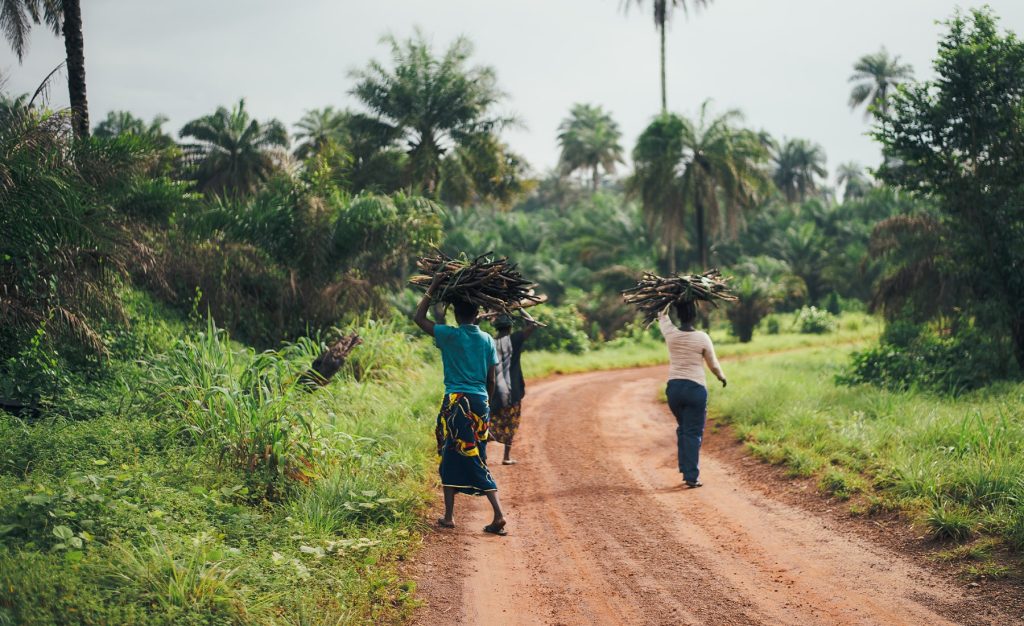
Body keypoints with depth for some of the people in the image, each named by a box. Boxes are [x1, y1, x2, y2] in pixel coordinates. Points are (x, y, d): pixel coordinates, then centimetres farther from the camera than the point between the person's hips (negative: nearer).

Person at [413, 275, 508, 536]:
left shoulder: (449, 335, -6)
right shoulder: (487, 340, 7)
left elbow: (418, 318, 4)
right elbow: (491, 381, 11)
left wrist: (432, 289, 7)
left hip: (456, 402, -4)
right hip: (480, 402, 4)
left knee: (451, 458, 4)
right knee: (477, 459, 9)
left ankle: (449, 516, 6)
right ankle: (498, 514, 0)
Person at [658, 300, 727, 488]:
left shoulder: (671, 334, -3)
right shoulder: (702, 338, -9)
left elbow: (662, 315, 21)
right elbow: (713, 365, 4)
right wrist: (722, 377, 24)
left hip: (674, 387, 3)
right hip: (695, 388, -3)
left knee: (682, 429, 22)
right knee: (693, 433, 1)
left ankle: (685, 469, 24)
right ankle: (691, 477, -3)